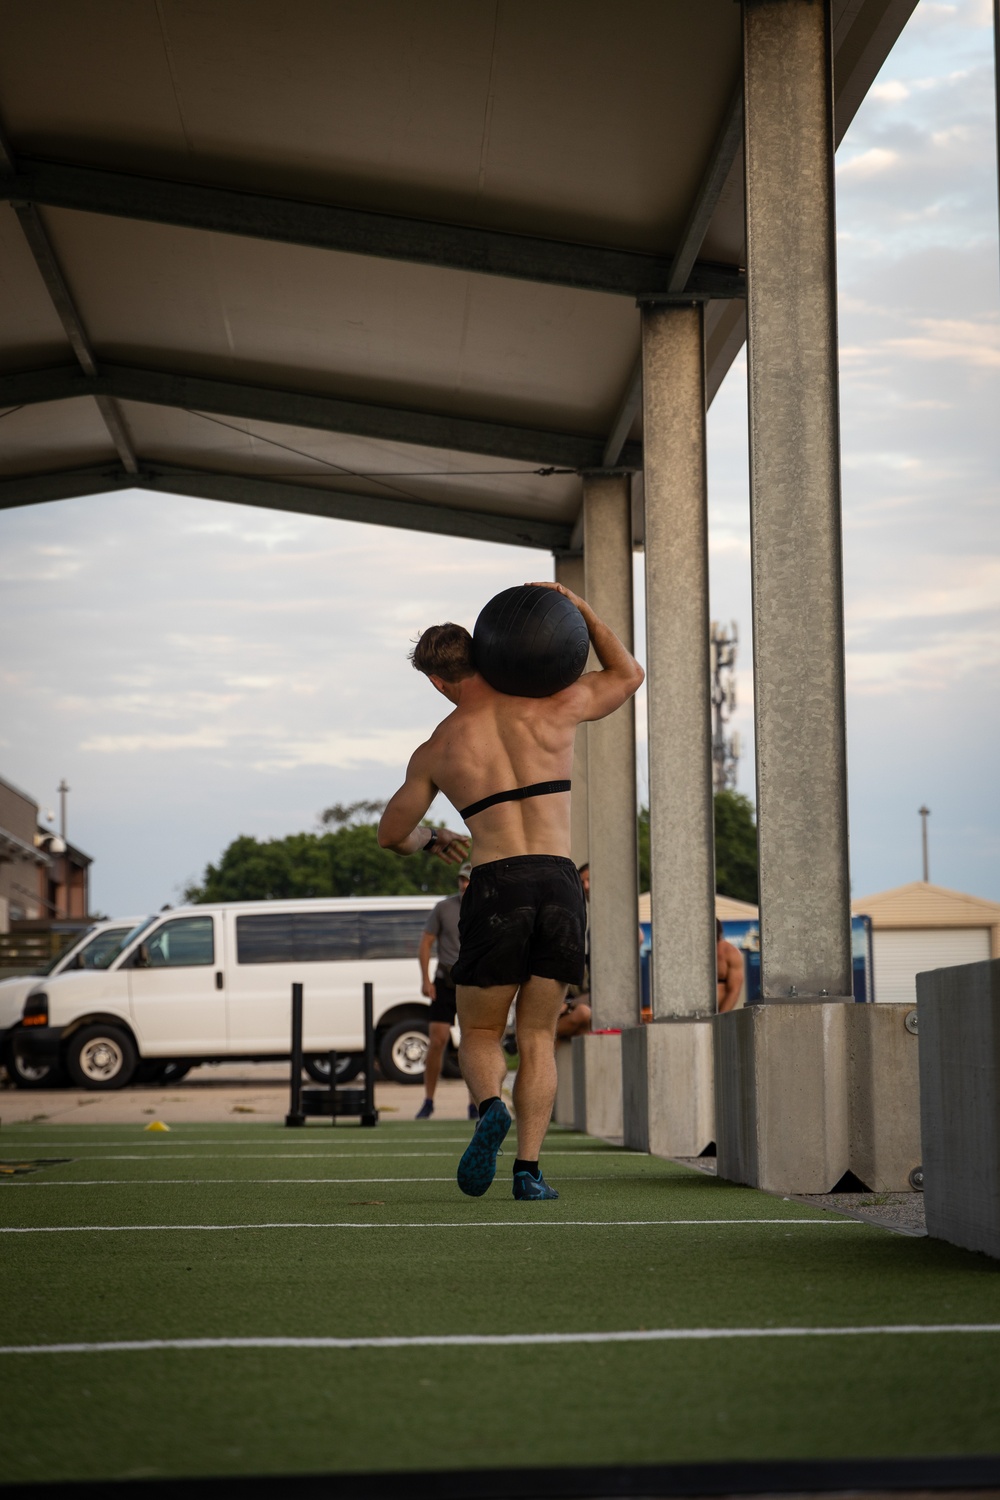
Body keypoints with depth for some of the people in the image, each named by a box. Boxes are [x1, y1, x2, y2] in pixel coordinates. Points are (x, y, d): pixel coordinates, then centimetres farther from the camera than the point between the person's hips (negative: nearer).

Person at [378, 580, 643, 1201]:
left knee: (480, 1034, 14)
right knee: (538, 1038, 12)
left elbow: (392, 834, 24)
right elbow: (628, 673, 29)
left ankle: (490, 1108, -18)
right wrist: (580, 607, 24)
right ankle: (529, 1167, -2)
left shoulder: (437, 750, 10)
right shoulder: (553, 705, 9)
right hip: (561, 883, 1)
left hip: (498, 887, -1)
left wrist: (433, 840, 45)